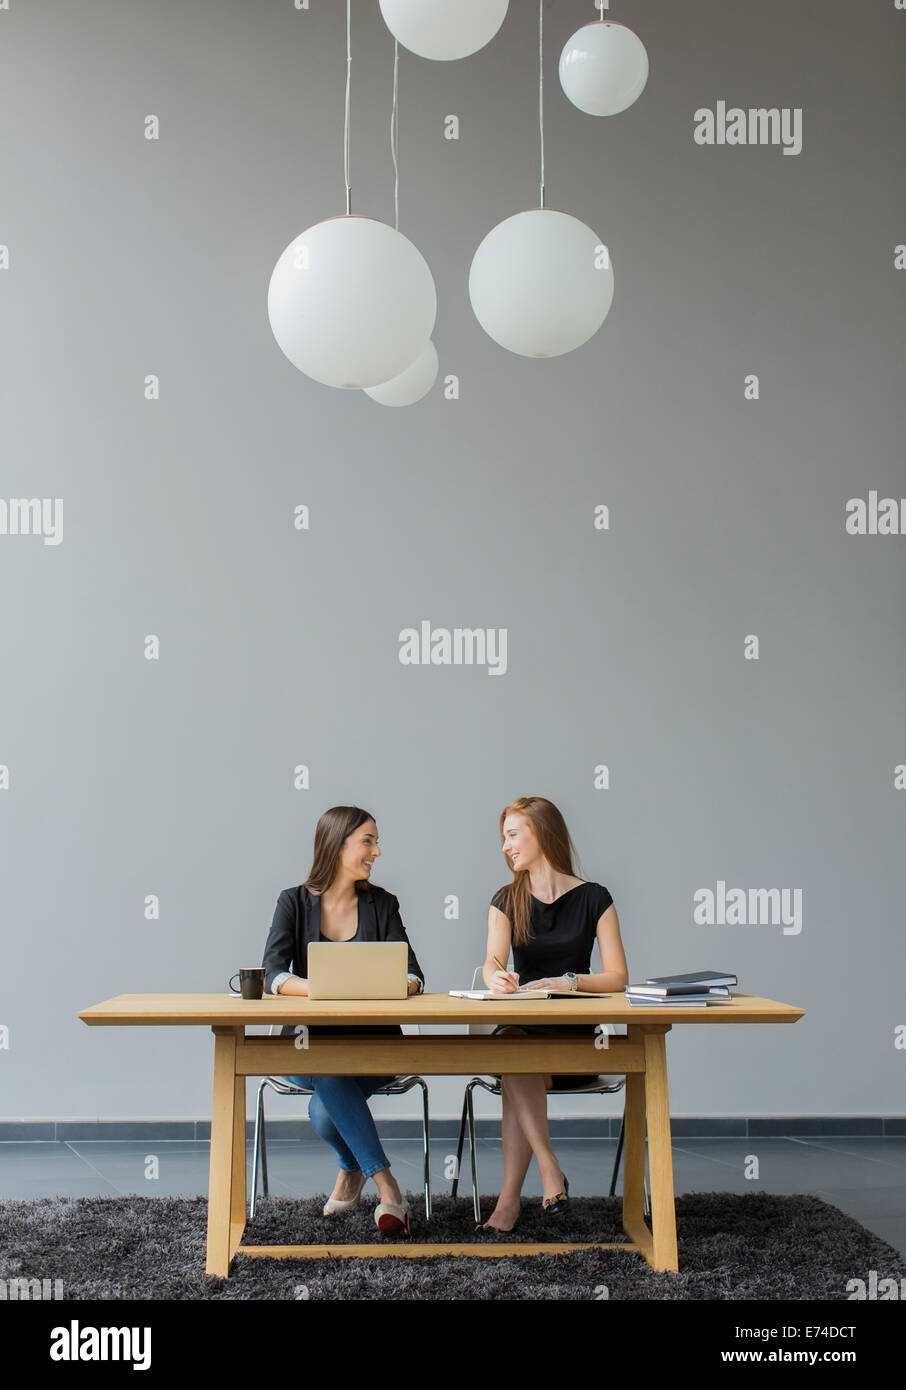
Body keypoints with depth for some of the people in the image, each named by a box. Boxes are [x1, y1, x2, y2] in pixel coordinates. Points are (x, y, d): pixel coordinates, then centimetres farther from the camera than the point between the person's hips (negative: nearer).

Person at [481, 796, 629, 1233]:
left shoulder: (593, 898, 4)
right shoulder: (507, 901, 11)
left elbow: (617, 977, -4)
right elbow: (492, 963, -7)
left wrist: (568, 982, -21)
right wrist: (496, 977, -32)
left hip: (574, 1038, -2)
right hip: (520, 1028, 2)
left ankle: (509, 1197, -30)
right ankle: (550, 1170, -29)